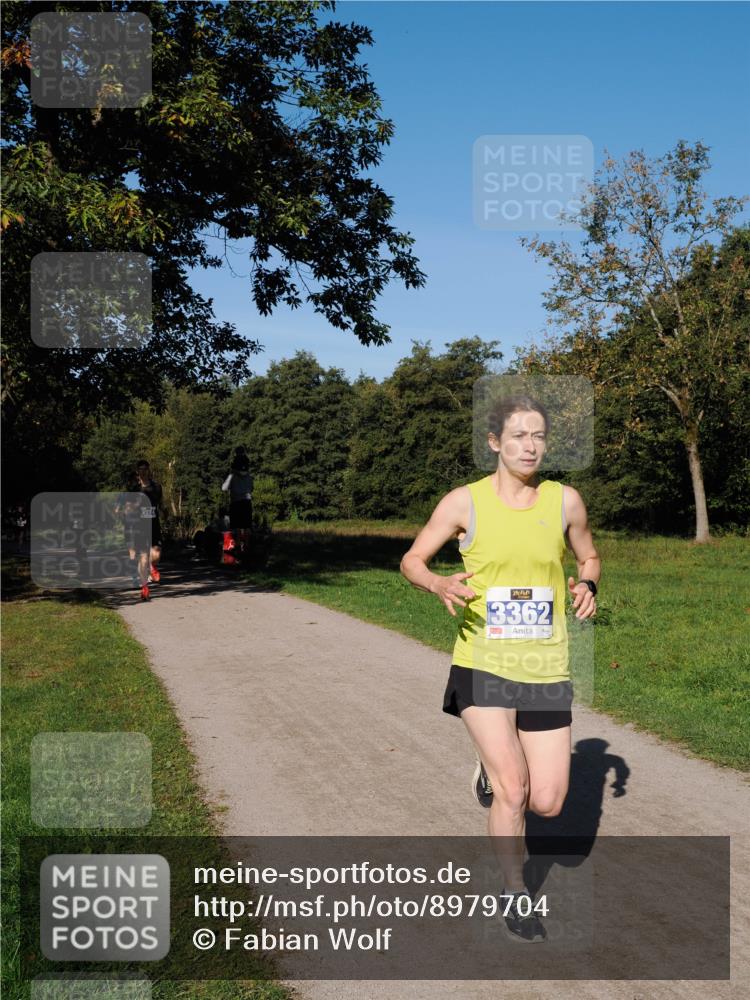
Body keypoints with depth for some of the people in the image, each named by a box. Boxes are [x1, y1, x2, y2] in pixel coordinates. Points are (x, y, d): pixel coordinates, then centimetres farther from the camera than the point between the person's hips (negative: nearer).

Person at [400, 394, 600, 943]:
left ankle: (495, 768, 38)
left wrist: (587, 586, -6)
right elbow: (412, 560, 4)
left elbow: (589, 557, 17)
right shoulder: (464, 502, -5)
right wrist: (440, 584, -18)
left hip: (546, 670, 3)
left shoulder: (565, 500, 1)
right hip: (482, 664, -2)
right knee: (513, 792, -8)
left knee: (547, 802, 3)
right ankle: (517, 894, 19)